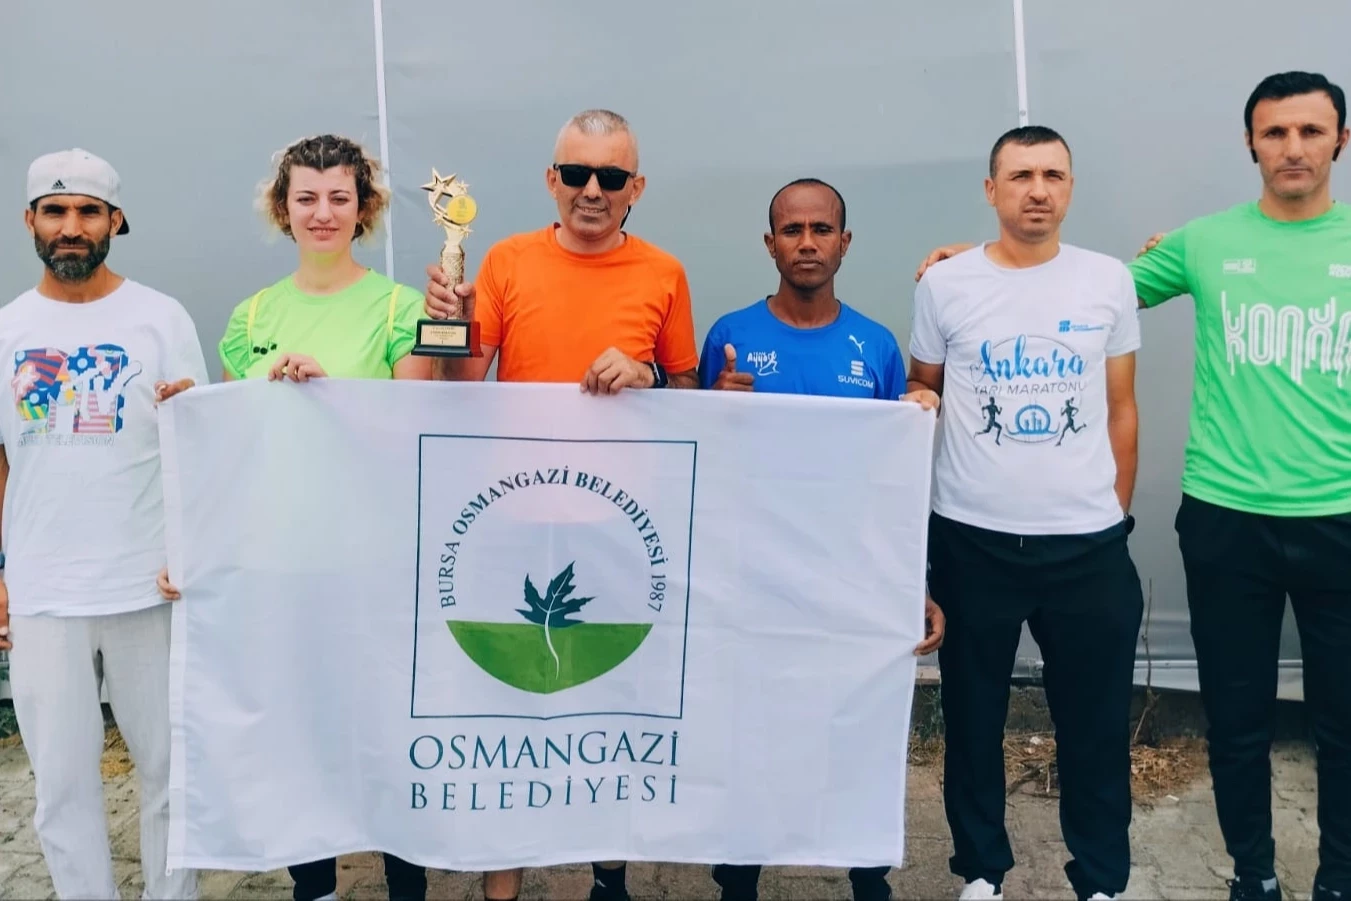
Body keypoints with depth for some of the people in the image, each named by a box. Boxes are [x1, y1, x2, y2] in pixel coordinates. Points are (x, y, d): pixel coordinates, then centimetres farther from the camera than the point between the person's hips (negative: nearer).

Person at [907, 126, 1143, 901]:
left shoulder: (1110, 282, 3)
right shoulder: (945, 284, -1)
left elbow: (1121, 410, 9)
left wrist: (1118, 515, 7)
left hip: (1087, 540, 1)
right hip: (971, 538, 0)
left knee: (1096, 722, 10)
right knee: (973, 716, 12)